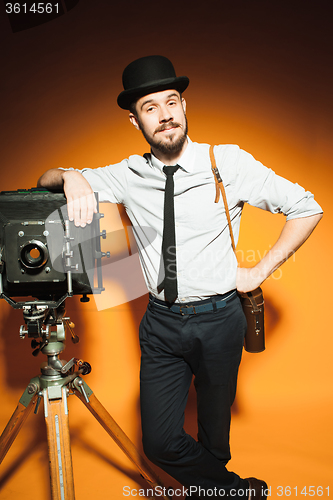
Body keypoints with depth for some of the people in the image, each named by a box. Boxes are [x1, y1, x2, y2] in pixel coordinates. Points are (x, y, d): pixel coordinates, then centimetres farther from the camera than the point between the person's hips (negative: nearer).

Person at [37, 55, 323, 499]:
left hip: (219, 318, -1)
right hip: (161, 322, 2)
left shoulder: (228, 163, -8)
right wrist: (72, 176, -18)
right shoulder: (128, 177, 0)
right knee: (160, 443, 2)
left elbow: (307, 209, -3)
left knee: (214, 436, 17)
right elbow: (46, 180, 6)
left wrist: (260, 271, -9)